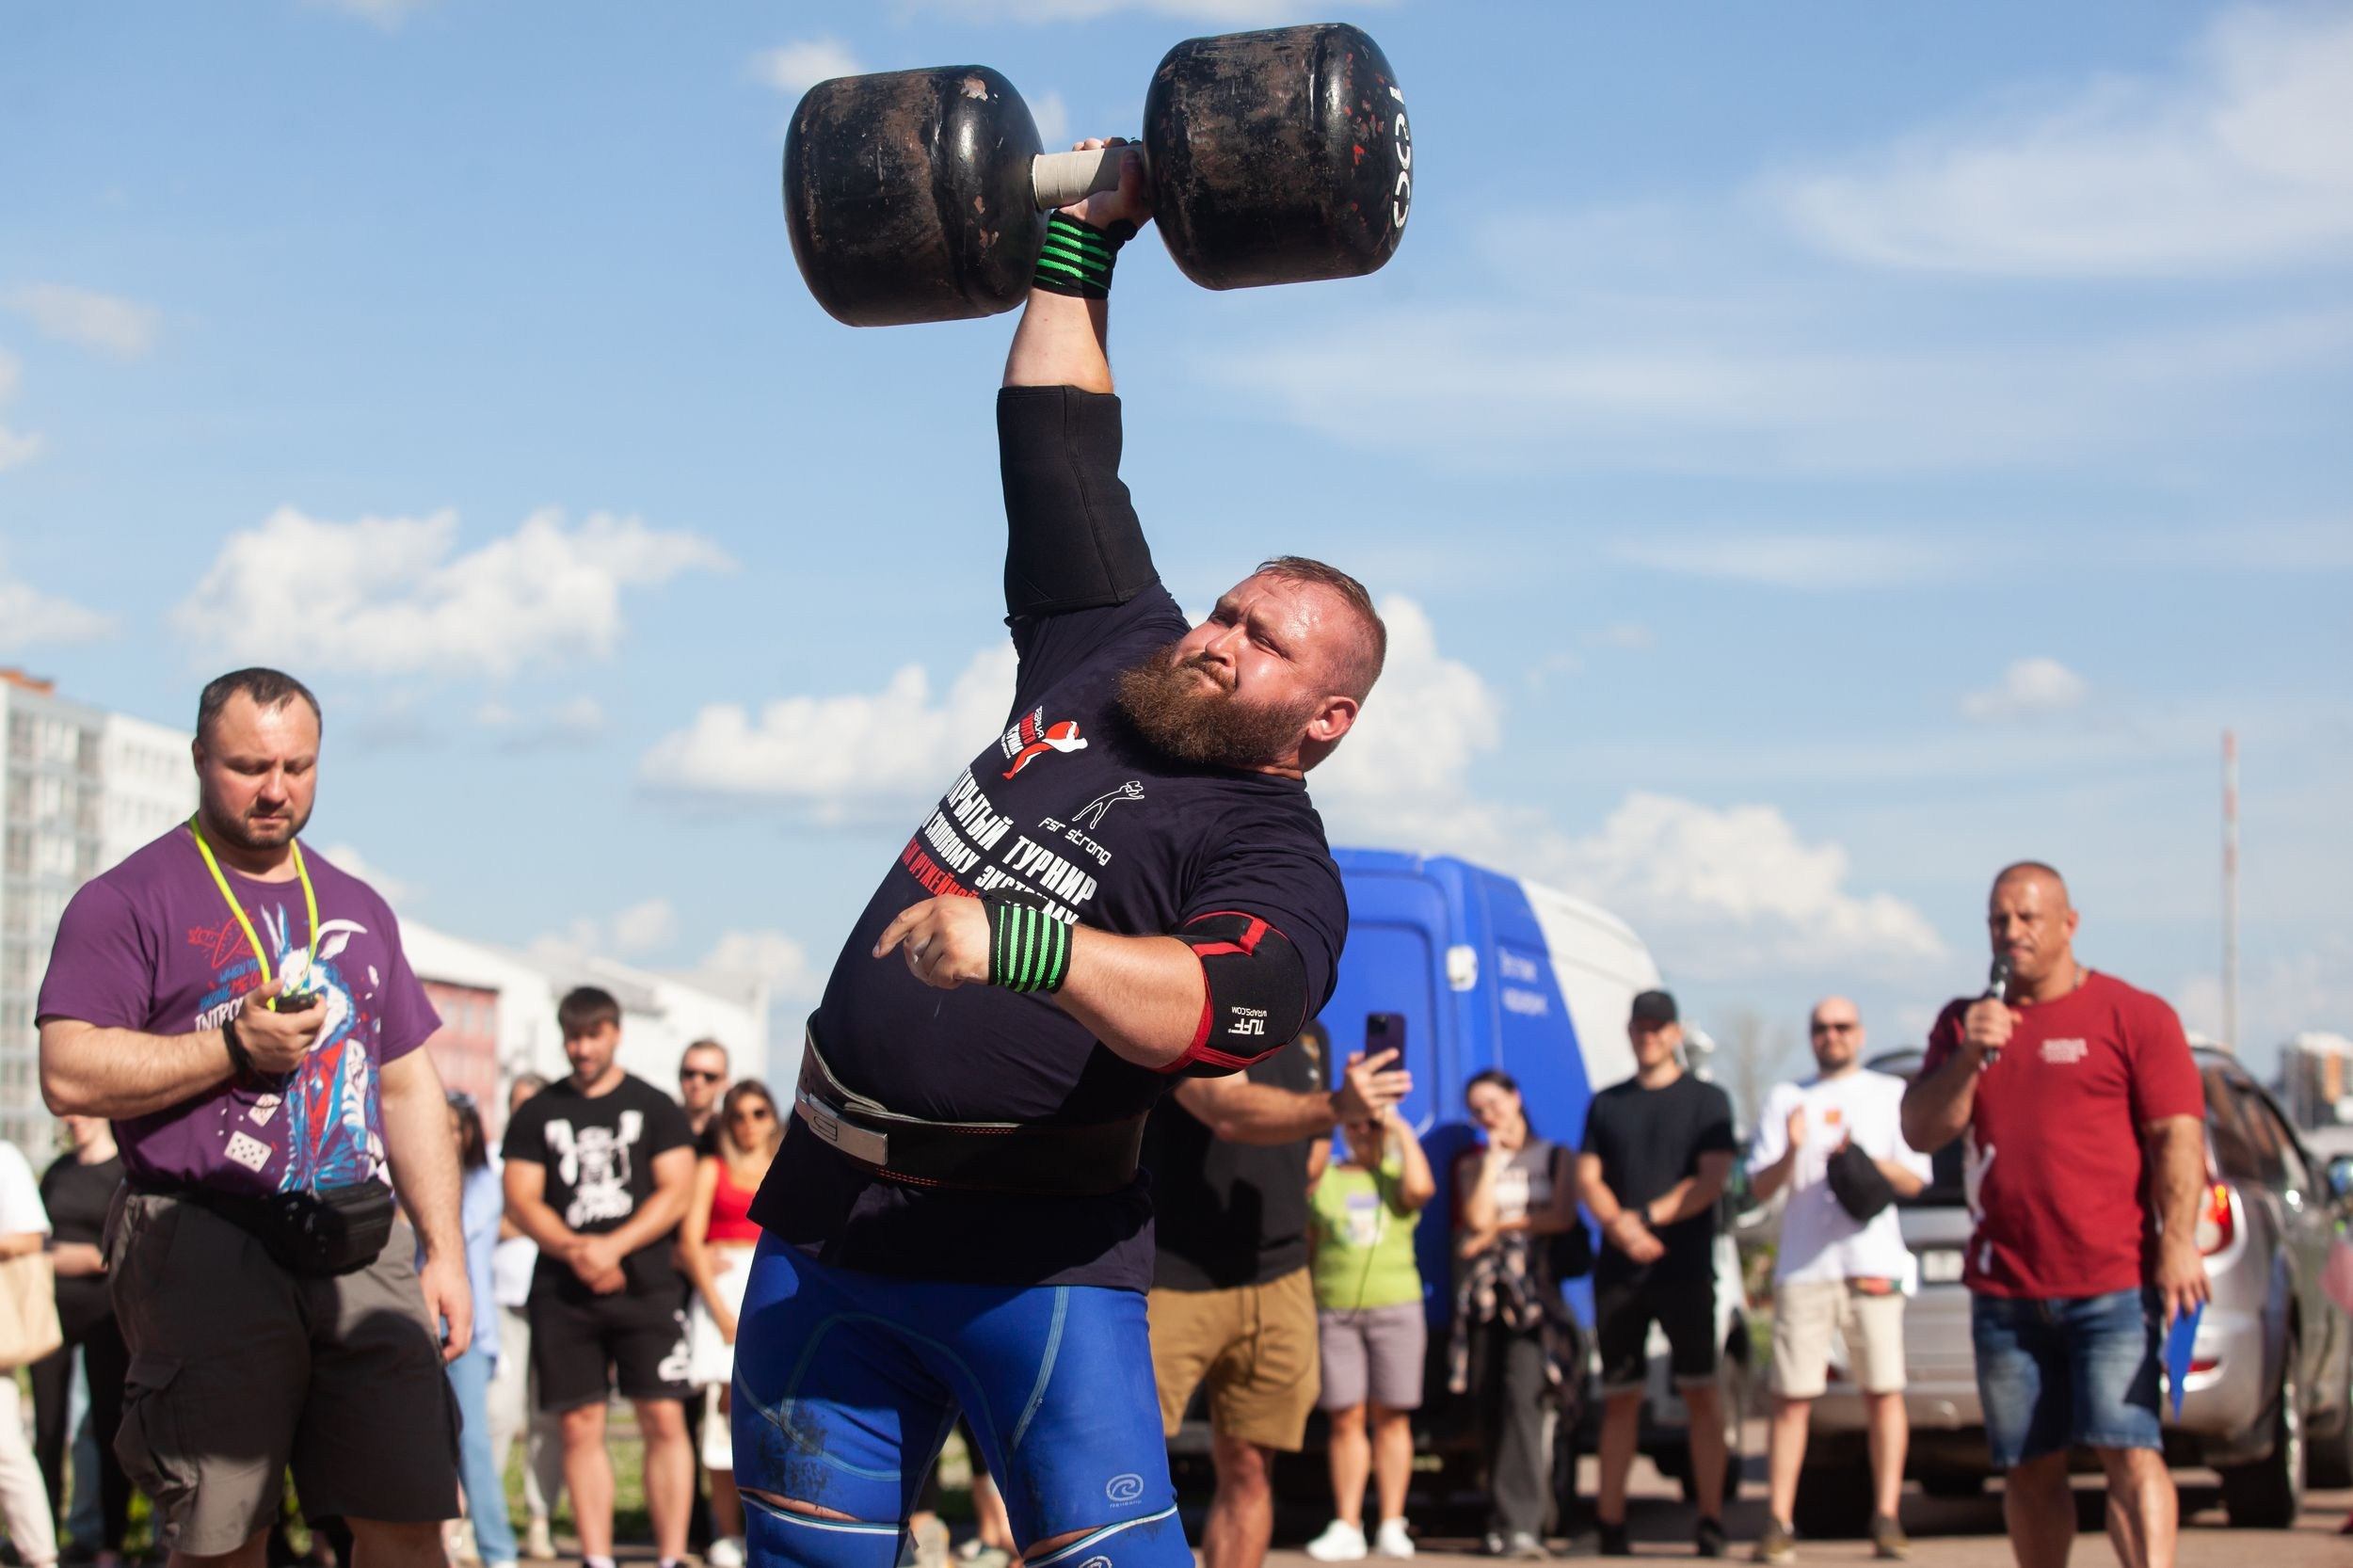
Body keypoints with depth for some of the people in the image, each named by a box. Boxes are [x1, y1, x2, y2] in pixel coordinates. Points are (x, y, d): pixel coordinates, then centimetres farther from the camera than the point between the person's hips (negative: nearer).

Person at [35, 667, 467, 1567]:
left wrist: (445, 1251, 15)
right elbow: (69, 1077, -9)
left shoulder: (357, 908, 21)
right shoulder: (131, 900, 2)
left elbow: (409, 1089, 23)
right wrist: (234, 1047, -14)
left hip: (363, 1251, 5)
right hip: (205, 1248, -5)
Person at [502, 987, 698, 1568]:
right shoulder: (537, 1115, 12)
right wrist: (573, 1250, -13)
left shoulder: (655, 1108, 8)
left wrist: (613, 1247, -13)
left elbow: (675, 1192, -1)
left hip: (644, 1286, -2)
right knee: (580, 1427, 0)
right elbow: (521, 1201, 4)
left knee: (664, 1421, -8)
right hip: (563, 1292, 2)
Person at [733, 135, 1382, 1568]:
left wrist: (1018, 940, -41)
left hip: (1033, 1252, -7)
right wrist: (1079, 241, 28)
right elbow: (1056, 437, 24)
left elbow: (1227, 1013, -29)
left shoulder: (1277, 857, -7)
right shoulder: (1108, 654, 13)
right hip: (831, 1217, 7)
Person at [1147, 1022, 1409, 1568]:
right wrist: (1336, 1106, -36)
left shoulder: (1310, 1035, 15)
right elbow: (1228, 1111, -25)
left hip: (1275, 1280, 6)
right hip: (1169, 1275, -6)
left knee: (1248, 1472, 5)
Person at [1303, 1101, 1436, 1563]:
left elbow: (1420, 1188, -14)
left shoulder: (1398, 1175, 9)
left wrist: (1402, 1131, -4)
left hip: (1396, 1306, -1)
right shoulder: (1324, 1179, 12)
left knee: (1390, 1417, 0)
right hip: (1335, 1312, 1)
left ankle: (1392, 1526, 4)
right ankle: (1346, 1528, 0)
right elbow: (1305, 1242, 15)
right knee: (1346, 1419, -2)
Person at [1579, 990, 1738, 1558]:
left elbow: (1711, 1181, -4)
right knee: (1619, 1397, 3)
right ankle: (1609, 1520, 6)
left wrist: (1646, 1219, -13)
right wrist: (1619, 1225, -12)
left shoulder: (1706, 1101, 6)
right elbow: (1587, 1178, 8)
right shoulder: (1606, 1104, 16)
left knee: (1700, 1391, -6)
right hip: (1618, 1272, 3)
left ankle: (1711, 1519, -5)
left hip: (1684, 1270, -3)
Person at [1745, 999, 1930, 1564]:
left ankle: (1886, 1520, -1)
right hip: (1802, 1266, 0)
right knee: (1791, 1399, -4)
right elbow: (1759, 1188, 8)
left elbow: (1913, 1180, 5)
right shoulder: (1786, 1099, 15)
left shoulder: (1891, 1094, 14)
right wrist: (1790, 1153, -11)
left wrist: (1866, 1160, -13)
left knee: (1883, 1393, -4)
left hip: (1872, 1262, 0)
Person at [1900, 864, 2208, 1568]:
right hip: (2005, 1291, 4)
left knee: (2129, 1452, -14)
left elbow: (2178, 1137, -5)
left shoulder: (2134, 1015, 1)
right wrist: (1968, 1058, -10)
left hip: (2113, 1287, -4)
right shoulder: (1962, 1022, 15)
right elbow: (1921, 1132, 6)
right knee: (2028, 1471, 6)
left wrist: (2179, 1243, -17)